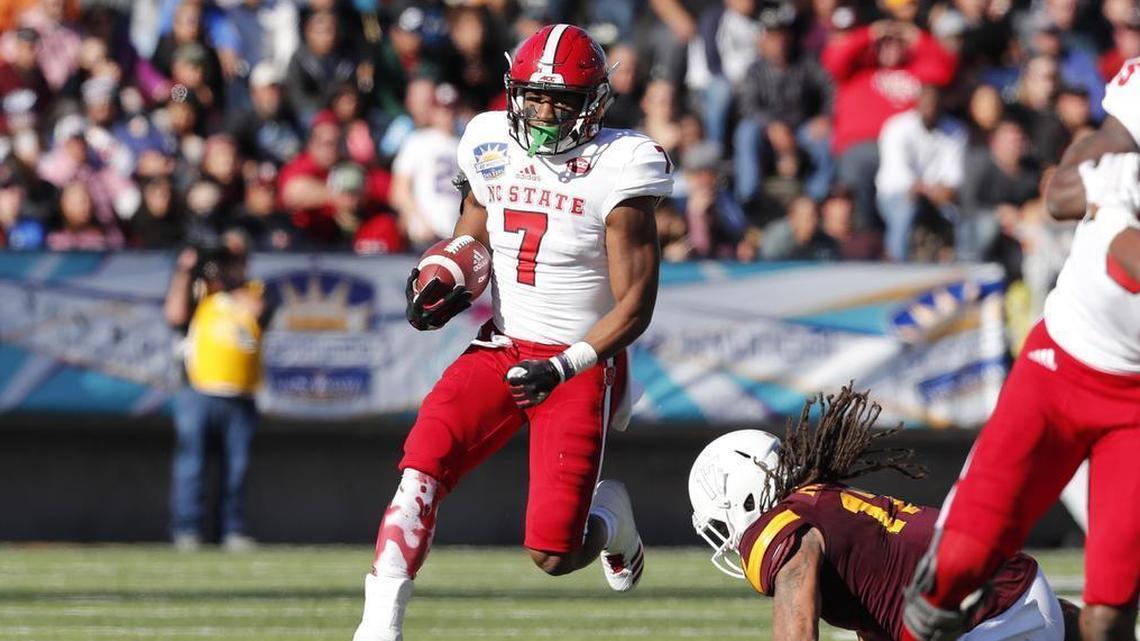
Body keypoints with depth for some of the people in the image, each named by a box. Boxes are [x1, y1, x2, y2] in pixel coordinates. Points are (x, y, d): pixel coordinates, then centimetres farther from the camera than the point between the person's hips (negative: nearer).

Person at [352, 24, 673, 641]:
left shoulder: (616, 173, -13)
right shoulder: (492, 150, 3)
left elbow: (635, 305, -13)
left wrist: (563, 368, -24)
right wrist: (441, 290, -3)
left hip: (583, 365, -4)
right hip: (501, 351, 4)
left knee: (554, 555, -10)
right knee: (421, 466, -22)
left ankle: (610, 515, 27)